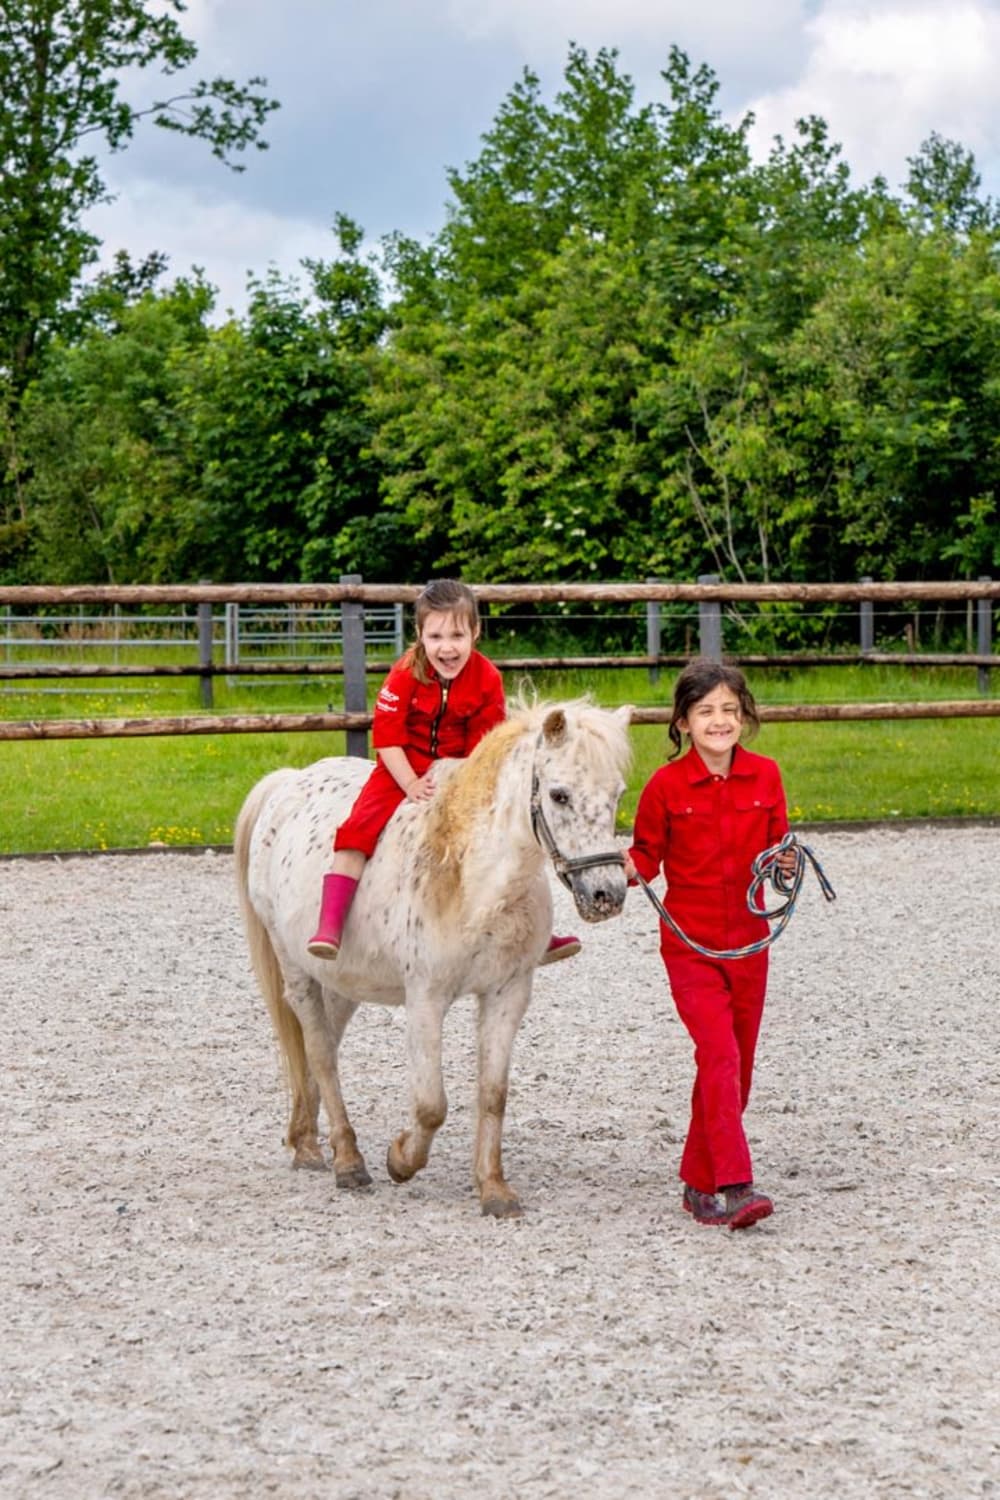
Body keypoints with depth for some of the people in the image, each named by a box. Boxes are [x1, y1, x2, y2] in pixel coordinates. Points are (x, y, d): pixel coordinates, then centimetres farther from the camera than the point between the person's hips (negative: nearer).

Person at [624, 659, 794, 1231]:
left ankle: (699, 1180, 23)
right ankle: (736, 1186, -20)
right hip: (690, 943, -4)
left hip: (749, 941, 4)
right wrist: (627, 869, -20)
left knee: (736, 1066, 9)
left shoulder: (765, 776, 1)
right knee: (719, 1055, -17)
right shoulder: (666, 785, -7)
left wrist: (788, 863, -9)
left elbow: (776, 843, 13)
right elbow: (647, 855, 2)